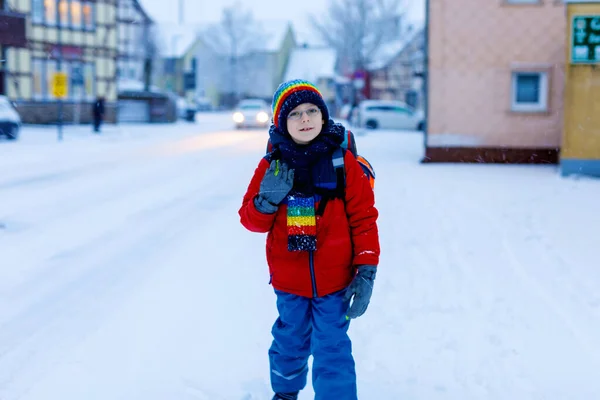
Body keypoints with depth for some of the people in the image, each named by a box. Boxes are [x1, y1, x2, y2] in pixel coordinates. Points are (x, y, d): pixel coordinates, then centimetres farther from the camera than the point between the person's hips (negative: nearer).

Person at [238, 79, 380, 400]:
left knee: (333, 350, -2)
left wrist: (366, 271, -10)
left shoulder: (343, 162, -8)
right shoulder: (271, 165, -3)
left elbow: (363, 219, -5)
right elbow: (251, 220, 0)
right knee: (290, 342, 21)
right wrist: (266, 200, -21)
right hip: (288, 281, 2)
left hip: (334, 280, -2)